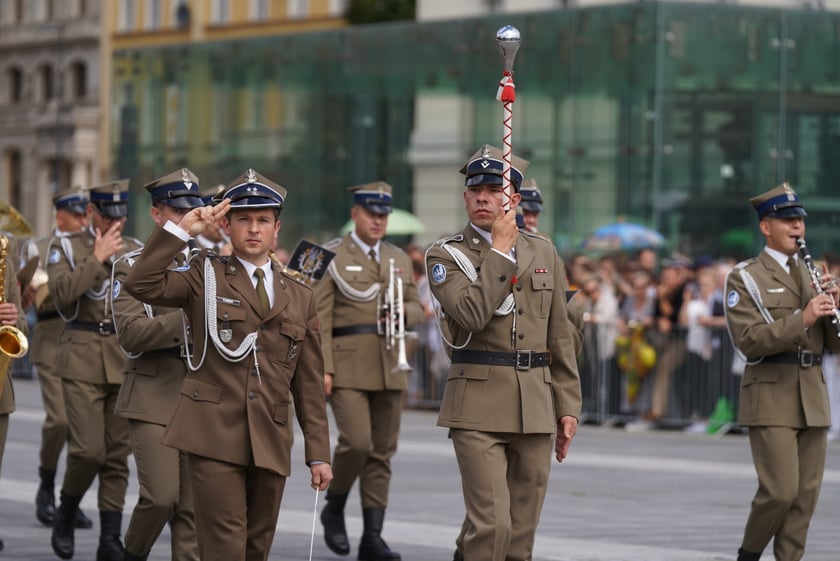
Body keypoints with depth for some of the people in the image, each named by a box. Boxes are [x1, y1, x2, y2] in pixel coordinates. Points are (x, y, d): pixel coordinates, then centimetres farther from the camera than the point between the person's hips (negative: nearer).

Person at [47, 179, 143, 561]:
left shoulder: (136, 251, 12)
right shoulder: (65, 247, 5)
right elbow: (61, 294, -13)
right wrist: (97, 257, -13)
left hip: (125, 360, 3)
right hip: (82, 359, -3)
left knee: (118, 454, 2)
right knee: (89, 450, -13)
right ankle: (66, 514, 13)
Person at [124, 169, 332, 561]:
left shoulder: (299, 297, 15)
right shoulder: (205, 276, 6)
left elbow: (309, 384, 14)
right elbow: (141, 284, -11)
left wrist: (318, 453, 10)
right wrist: (182, 230, -14)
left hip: (270, 442, 4)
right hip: (215, 435, -4)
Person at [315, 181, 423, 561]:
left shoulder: (399, 259, 15)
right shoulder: (331, 257, -1)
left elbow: (415, 308, 20)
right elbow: (320, 317, -6)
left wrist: (403, 312, -5)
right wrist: (322, 368, -13)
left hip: (389, 368, 5)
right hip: (347, 366, -5)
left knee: (382, 451, 3)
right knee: (357, 442, -17)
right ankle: (334, 508, 9)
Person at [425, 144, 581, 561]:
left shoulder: (543, 253, 12)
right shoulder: (445, 256, 0)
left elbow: (560, 337, 15)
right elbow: (473, 314, -19)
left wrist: (568, 406, 11)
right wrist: (500, 250, -12)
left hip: (536, 409, 4)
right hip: (479, 407, -4)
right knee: (492, 525, -15)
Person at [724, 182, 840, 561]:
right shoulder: (745, 278, -3)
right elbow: (749, 341, -15)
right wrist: (801, 319, -24)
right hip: (771, 400, -6)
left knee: (807, 493, 3)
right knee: (780, 490, -11)